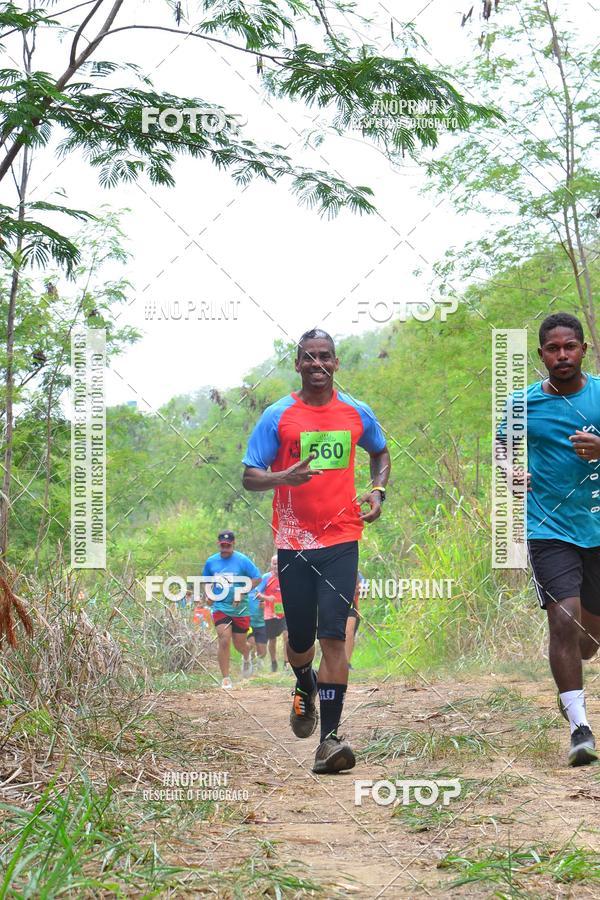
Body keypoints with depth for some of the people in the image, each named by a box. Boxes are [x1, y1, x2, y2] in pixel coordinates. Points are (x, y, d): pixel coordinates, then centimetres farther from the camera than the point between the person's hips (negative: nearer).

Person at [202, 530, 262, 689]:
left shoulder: (242, 560, -6)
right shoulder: (211, 562, 4)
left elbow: (257, 578, -6)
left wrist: (242, 591, -17)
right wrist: (208, 595, 3)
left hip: (240, 608, -1)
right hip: (220, 606, 1)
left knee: (239, 644, 8)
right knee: (224, 640, -15)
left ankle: (246, 657, 46)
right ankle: (225, 678, -8)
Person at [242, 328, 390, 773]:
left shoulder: (356, 413, 7)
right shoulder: (277, 416, -1)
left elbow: (381, 452, 26)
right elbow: (250, 477, -2)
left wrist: (378, 491, 8)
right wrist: (285, 477, -22)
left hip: (341, 540, 0)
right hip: (293, 541, 0)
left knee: (333, 635, -12)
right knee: (300, 640, 9)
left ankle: (330, 737, -12)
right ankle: (305, 686, 45)